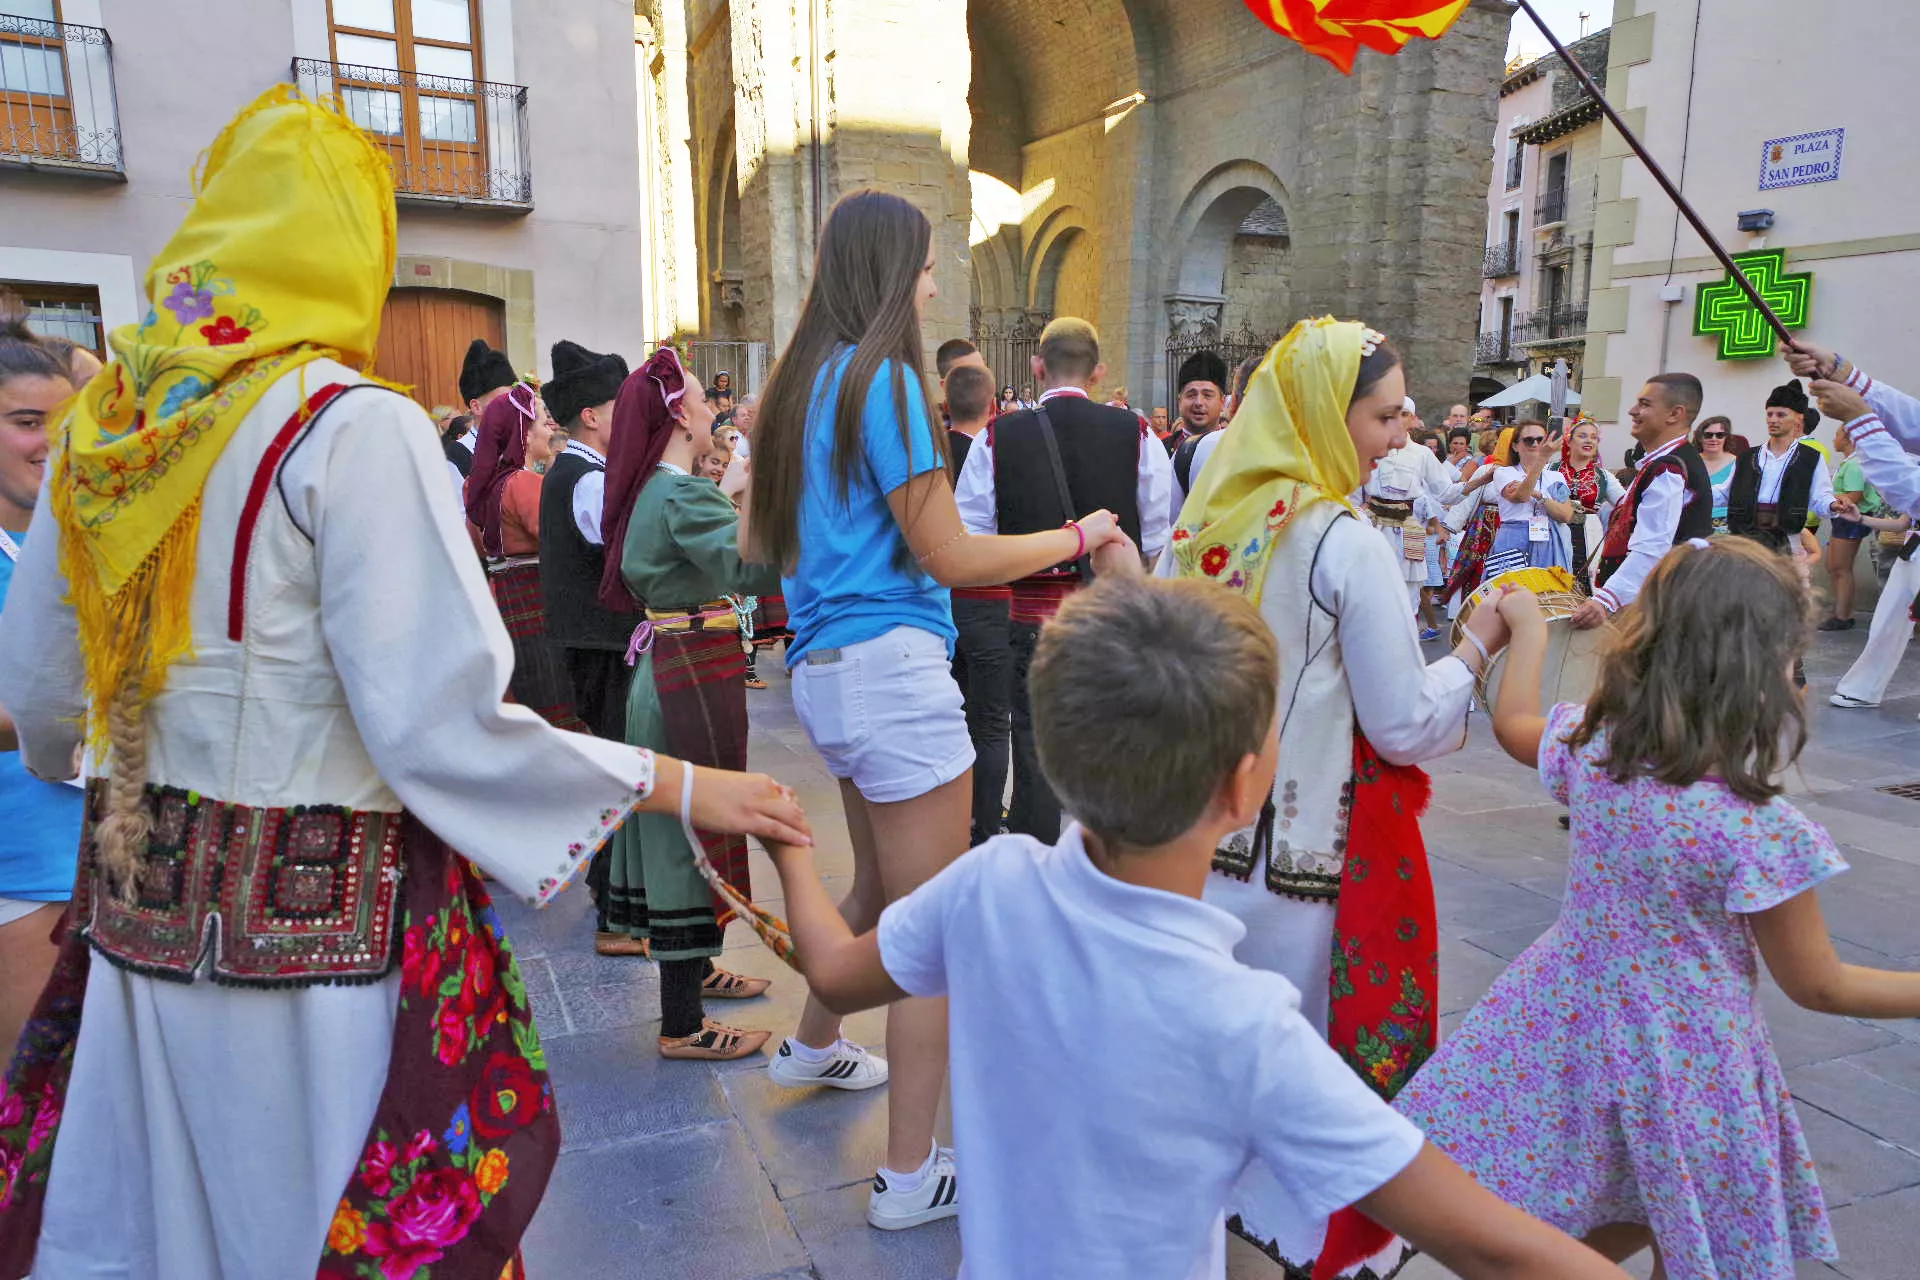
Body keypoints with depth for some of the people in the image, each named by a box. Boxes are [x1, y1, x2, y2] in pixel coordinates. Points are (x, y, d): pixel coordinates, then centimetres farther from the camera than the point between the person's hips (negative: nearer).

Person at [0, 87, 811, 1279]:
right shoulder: (354, 427, -17)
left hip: (140, 912, 6)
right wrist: (683, 785, -14)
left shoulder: (101, 422, 4)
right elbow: (439, 722, -22)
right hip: (317, 934, -6)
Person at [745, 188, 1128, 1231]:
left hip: (826, 667, 9)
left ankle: (811, 1045, 44)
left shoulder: (804, 382, 13)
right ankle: (910, 1177, 7)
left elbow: (776, 533, 23)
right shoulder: (882, 379, -13)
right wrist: (1076, 536, -2)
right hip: (892, 665, -9)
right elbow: (949, 556, -12)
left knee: (880, 884, 25)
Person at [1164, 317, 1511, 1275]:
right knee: (1325, 1050, 13)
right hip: (1315, 850, -6)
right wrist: (1476, 645, -1)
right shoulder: (1344, 543, -17)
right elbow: (1406, 726, -14)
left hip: (1207, 835, 6)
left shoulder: (1201, 523, 1)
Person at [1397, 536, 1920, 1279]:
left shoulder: (1591, 745, -11)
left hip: (1574, 1020, 5)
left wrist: (1529, 627, 29)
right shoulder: (1762, 832, -25)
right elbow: (1817, 987, -12)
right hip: (1684, 1061, -4)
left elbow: (1513, 723, 15)